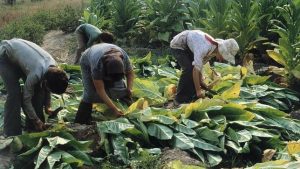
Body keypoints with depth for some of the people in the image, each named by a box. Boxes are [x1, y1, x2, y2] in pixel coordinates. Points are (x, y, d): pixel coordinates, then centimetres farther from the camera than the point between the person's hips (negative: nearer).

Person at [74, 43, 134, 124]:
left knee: (120, 90, -11)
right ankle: (80, 123, -6)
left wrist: (129, 89, -25)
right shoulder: (97, 66, -44)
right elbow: (101, 91, -38)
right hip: (88, 64, -4)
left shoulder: (124, 57, -34)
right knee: (90, 94, -17)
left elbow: (130, 73, -11)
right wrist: (114, 109, -39)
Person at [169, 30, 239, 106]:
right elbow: (196, 70, -37)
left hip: (188, 47, 8)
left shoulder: (214, 50, -11)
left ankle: (190, 97, 9)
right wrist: (198, 91, -33)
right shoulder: (204, 48, -37)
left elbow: (199, 65, -1)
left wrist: (200, 82, -6)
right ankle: (179, 100, -13)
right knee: (189, 69, -21)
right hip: (178, 45, -8)